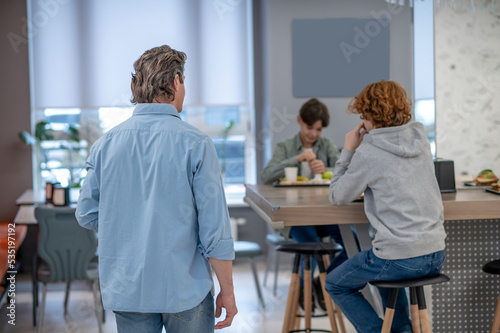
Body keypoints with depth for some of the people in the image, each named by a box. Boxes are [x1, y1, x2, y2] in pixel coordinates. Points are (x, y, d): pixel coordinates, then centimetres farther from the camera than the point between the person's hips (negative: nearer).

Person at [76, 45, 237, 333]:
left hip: (126, 289, 3)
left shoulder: (105, 144, -1)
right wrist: (227, 291, -3)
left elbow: (87, 216, 4)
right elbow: (215, 227, -12)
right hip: (184, 288, -3)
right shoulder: (196, 144, -11)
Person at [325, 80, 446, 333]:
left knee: (336, 285, 17)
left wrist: (348, 152, 5)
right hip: (436, 255, 7)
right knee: (385, 271, 39)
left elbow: (337, 197, 0)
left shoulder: (368, 152, -13)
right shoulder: (420, 139, 6)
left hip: (400, 258, -7)